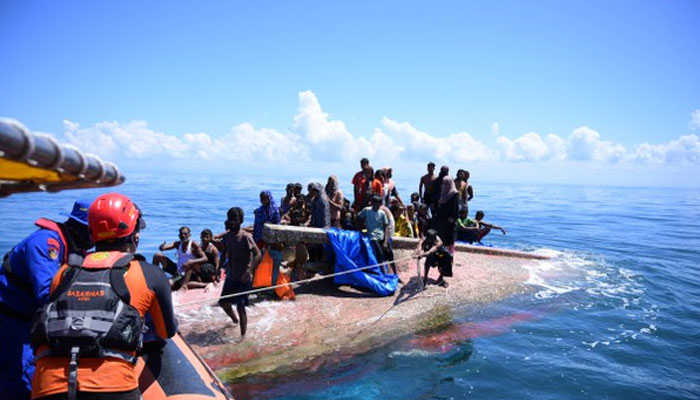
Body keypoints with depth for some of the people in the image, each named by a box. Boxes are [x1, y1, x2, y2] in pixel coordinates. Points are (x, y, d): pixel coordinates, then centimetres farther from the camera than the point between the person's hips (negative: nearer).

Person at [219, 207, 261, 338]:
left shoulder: (245, 237, -19)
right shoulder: (227, 236, 1)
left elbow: (258, 255, -24)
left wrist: (249, 271, -34)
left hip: (243, 278, -7)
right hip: (231, 276, 7)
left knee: (240, 306, -5)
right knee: (223, 302, 17)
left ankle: (243, 335, 9)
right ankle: (235, 321, 46)